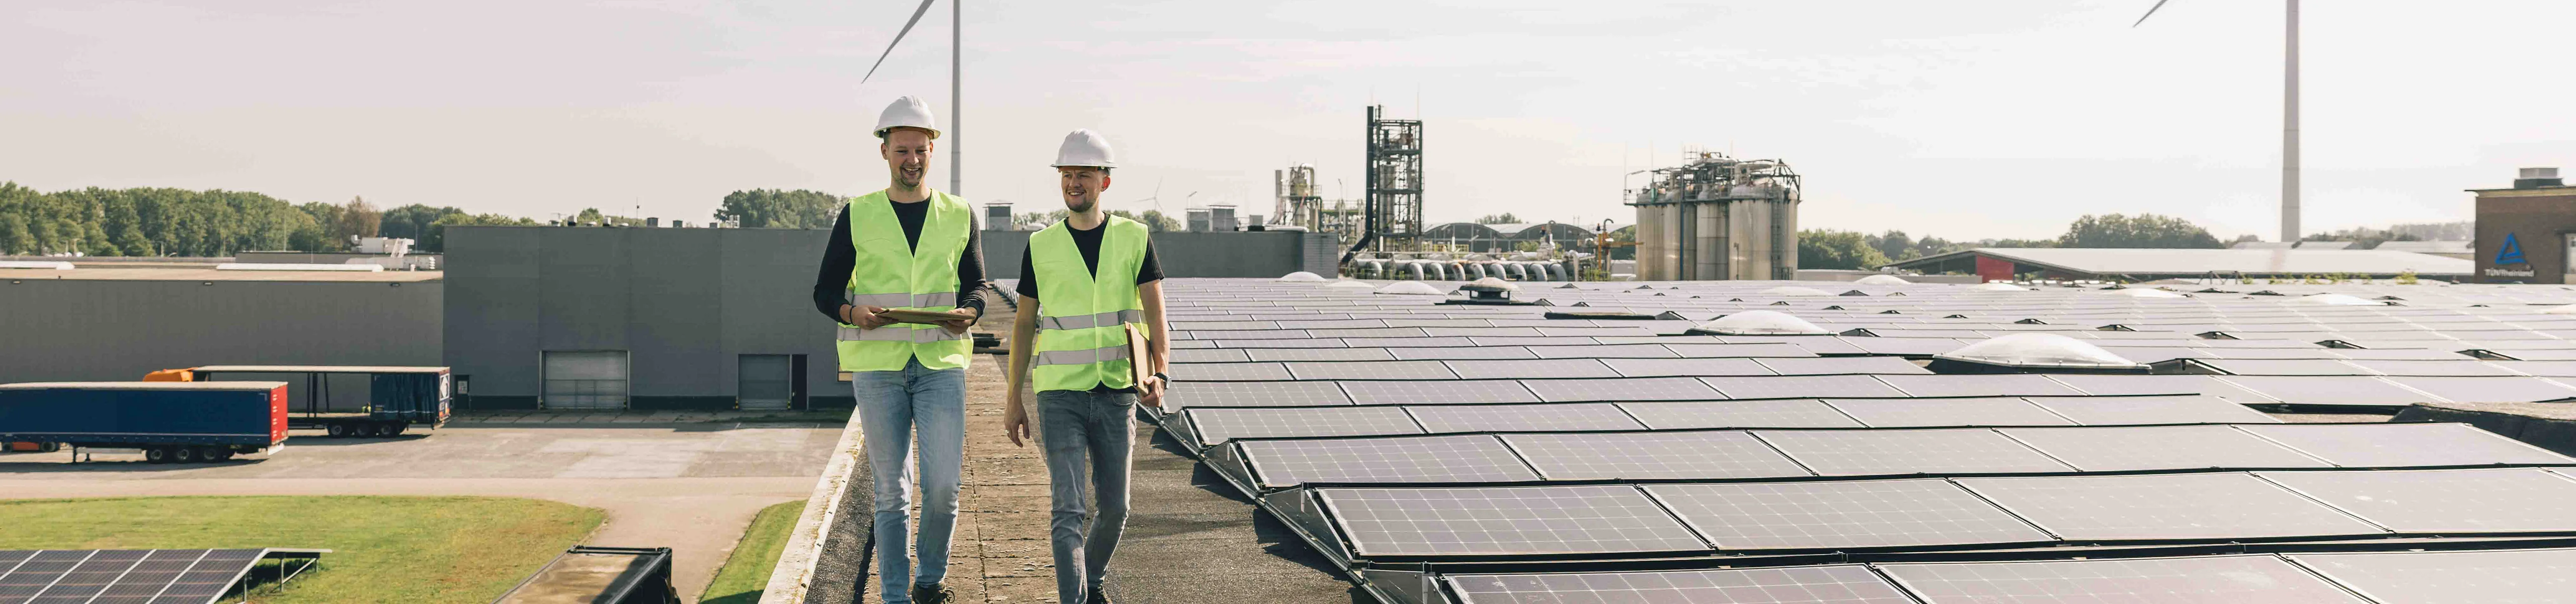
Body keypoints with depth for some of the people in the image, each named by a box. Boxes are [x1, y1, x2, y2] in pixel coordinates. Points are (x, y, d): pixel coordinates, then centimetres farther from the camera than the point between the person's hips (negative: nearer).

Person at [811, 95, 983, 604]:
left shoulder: (959, 216, 9)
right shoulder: (857, 216, 5)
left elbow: (976, 285, 14)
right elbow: (826, 291, 7)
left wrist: (968, 313, -9)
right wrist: (854, 313, -15)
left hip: (942, 363, 1)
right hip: (877, 368, -1)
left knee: (943, 487, -4)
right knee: (891, 492, 3)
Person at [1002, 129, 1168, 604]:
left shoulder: (1134, 239, 2)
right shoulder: (1041, 247, 2)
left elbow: (1156, 315, -3)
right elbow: (1024, 325, 8)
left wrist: (1159, 374, -20)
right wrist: (1014, 403, 7)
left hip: (1116, 394, 1)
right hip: (1059, 395, -1)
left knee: (1114, 508, 12)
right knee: (1068, 508, -11)